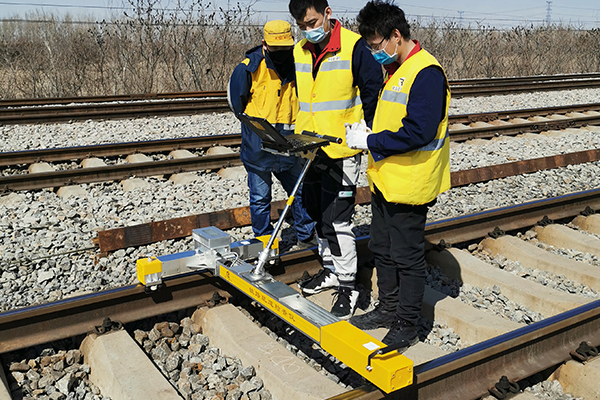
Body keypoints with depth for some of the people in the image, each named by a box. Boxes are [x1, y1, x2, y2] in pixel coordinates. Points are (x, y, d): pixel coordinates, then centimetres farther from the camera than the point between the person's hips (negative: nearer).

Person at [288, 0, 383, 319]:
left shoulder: (354, 47, -11)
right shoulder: (299, 52, 9)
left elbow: (373, 91, -8)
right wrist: (301, 133, 14)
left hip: (342, 151, -7)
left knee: (336, 220, -7)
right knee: (318, 214, 17)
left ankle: (347, 286, 7)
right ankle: (331, 269, 34)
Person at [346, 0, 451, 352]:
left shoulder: (426, 73, -19)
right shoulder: (395, 70, 13)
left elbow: (418, 133, -26)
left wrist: (370, 142, -19)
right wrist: (367, 129, 3)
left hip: (409, 185, -10)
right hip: (384, 181, 10)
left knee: (407, 257, 3)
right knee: (382, 250, 19)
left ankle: (407, 326, 18)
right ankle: (389, 309, 35)